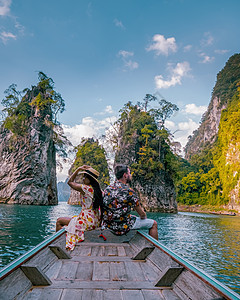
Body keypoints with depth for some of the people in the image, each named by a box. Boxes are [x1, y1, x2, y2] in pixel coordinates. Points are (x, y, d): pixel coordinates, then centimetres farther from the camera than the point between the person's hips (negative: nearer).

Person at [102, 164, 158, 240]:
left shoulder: (108, 188, 3)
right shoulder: (129, 192, -19)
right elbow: (142, 214, -9)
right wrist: (144, 216, 13)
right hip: (121, 228, -8)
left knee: (134, 217, 34)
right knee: (153, 223, 8)